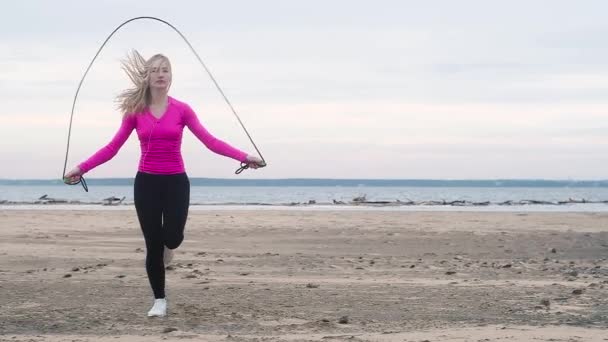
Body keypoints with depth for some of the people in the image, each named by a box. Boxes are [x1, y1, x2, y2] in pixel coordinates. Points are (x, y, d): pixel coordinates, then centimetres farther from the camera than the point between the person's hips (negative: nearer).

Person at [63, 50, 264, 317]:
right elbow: (112, 147, 1)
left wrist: (244, 157, -16)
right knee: (153, 244, 2)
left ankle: (167, 245, 29)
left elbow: (210, 141, -7)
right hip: (146, 182, 0)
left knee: (172, 238, -13)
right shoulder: (135, 111, 0)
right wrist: (81, 168, -6)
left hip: (176, 182, 0)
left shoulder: (182, 110, -1)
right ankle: (159, 300, 20)